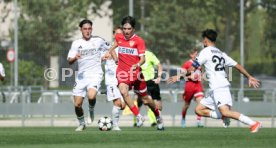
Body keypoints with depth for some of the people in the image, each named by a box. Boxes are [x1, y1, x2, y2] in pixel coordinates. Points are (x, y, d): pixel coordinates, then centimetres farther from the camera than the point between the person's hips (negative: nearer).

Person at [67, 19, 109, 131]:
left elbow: (109, 48, 22)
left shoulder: (98, 41, 4)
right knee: (77, 104, -1)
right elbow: (69, 61, 0)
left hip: (95, 74, -3)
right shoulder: (76, 43, 6)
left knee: (91, 96, -30)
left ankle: (91, 109, 4)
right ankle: (81, 124, 24)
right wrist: (75, 58, -22)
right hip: (81, 75, 3)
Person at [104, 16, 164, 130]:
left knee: (145, 100, 10)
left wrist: (137, 65, -33)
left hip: (136, 72, -2)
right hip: (123, 72, 2)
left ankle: (158, 117, 38)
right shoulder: (119, 37, 5)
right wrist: (110, 53, 14)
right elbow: (113, 46, 29)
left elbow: (143, 58, -15)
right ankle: (138, 116, -22)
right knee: (123, 92, -30)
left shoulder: (138, 41, -7)